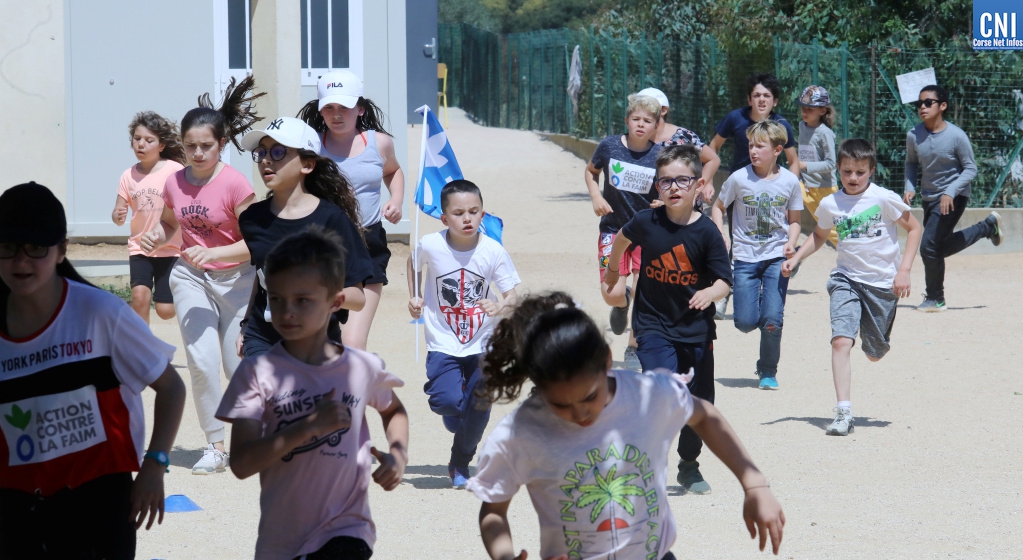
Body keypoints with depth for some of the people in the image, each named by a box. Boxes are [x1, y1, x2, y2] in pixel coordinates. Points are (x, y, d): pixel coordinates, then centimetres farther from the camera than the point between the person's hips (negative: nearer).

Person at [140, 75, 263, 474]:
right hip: (190, 277, 3)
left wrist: (213, 253, -29)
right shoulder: (175, 183, -2)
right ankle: (215, 445, 2)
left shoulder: (234, 184, -16)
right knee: (202, 362, -11)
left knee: (239, 367, 1)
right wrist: (156, 237, -4)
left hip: (236, 278, -3)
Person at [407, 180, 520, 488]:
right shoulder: (430, 246, -13)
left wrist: (500, 306, -32)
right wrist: (414, 297, 2)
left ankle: (461, 463, 17)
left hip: (482, 345, 0)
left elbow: (512, 295, -11)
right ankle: (456, 412, 22)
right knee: (446, 401, -19)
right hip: (443, 344, 0)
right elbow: (414, 263, 12)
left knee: (480, 404, -10)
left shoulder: (493, 251, -14)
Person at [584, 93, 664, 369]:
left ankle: (634, 347, 18)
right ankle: (622, 303, 32)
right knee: (612, 294, -9)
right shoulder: (609, 146, -7)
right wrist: (596, 197, -5)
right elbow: (590, 171, 11)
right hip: (614, 228, 0)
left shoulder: (661, 155, -10)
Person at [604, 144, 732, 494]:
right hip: (653, 324, -1)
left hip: (696, 329, 1)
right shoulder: (646, 223, -7)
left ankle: (689, 466, 32)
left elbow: (724, 280, -11)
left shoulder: (706, 232, -11)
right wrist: (612, 272, 30)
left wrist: (711, 292, -33)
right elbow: (622, 238, 17)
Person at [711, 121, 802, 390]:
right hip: (745, 256, 0)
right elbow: (718, 207, 8)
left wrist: (791, 244, -11)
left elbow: (794, 221, 6)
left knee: (772, 319, -10)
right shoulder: (739, 179, -6)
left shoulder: (789, 181, -3)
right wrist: (720, 233, -8)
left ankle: (768, 370, 12)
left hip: (777, 257, 0)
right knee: (745, 322, -8)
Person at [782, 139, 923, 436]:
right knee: (841, 341, -20)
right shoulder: (829, 204, -1)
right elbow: (819, 235, 18)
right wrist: (796, 257, 3)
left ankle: (883, 337, 48)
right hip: (847, 278, 1)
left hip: (883, 282, -1)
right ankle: (843, 413, -21)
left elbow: (915, 228, -1)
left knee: (875, 353, 9)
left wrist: (904, 270, -8)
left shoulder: (884, 199, -11)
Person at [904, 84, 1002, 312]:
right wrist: (910, 187, -6)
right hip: (929, 198, 6)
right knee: (940, 248, 17)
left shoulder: (956, 136, -19)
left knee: (929, 247, -14)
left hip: (954, 198, -6)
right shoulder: (913, 136, -7)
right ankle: (988, 226, 38)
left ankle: (935, 299, 5)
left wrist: (950, 192, -24)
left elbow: (971, 169, -13)